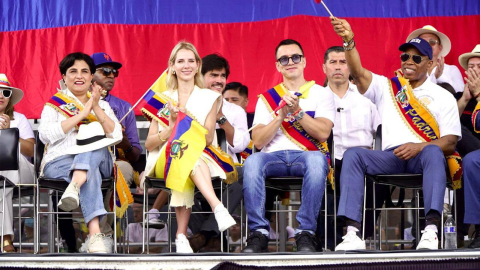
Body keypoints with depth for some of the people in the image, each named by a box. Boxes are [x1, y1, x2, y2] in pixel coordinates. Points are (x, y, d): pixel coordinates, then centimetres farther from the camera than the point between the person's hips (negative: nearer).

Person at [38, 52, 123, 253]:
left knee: (94, 135, -34)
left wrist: (96, 107, -4)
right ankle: (95, 235, -59)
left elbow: (116, 136, 6)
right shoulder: (54, 104, 16)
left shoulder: (102, 105, 24)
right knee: (91, 172, -39)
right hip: (59, 162, -2)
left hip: (100, 161, 2)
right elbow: (45, 135, -6)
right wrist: (82, 113, -7)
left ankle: (74, 187, -59)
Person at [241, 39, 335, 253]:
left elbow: (323, 133, -2)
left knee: (317, 160, -38)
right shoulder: (267, 98, 19)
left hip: (306, 155, -1)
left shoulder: (321, 94, 15)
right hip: (274, 156, 1)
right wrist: (281, 115, -7)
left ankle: (305, 232, -34)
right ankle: (259, 232, -32)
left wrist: (297, 111, -12)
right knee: (252, 162, -34)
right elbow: (258, 141, 5)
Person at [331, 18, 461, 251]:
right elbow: (358, 72, 0)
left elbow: (451, 143, 3)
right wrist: (349, 41, -19)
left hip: (423, 157, -2)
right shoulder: (386, 87, 20)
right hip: (391, 158, 2)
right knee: (353, 154, -26)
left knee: (432, 152, -37)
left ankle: (431, 230, -52)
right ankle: (353, 233, -38)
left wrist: (419, 147, -16)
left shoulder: (443, 97, 14)